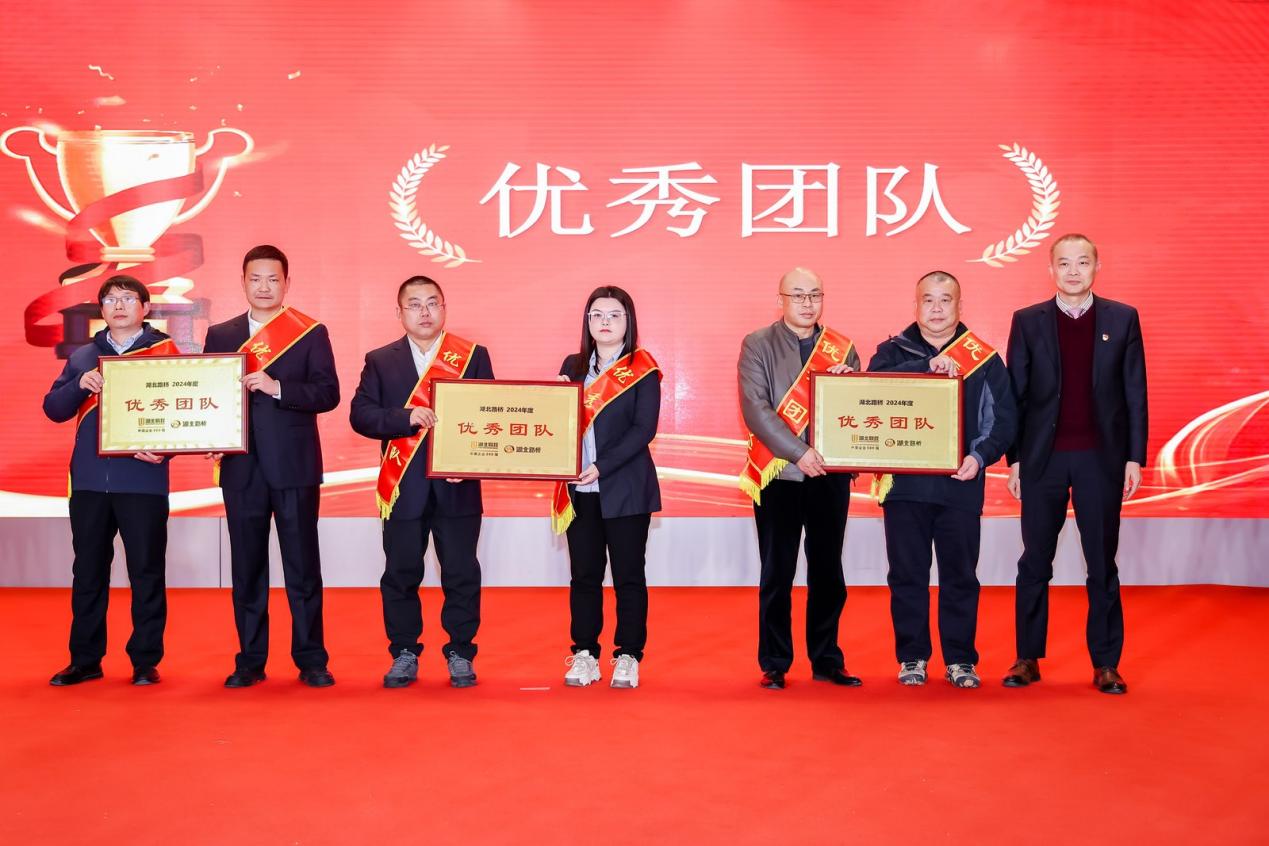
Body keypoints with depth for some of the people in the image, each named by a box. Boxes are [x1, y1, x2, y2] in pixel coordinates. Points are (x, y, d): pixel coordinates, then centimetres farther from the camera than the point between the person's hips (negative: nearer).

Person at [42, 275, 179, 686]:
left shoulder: (166, 352, 2)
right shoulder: (82, 357, 14)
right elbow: (54, 409, 9)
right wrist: (80, 384, -10)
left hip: (143, 480, -4)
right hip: (89, 479, 4)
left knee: (147, 573, 1)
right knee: (88, 572, 9)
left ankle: (146, 661, 11)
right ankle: (85, 659, 19)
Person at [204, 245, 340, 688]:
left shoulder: (311, 333, 3)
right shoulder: (220, 335, 12)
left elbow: (328, 393, -7)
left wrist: (277, 387, -19)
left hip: (295, 467, -2)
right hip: (241, 468, 3)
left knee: (302, 567, 2)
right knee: (246, 568, 8)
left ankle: (311, 660, 10)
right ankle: (250, 660, 17)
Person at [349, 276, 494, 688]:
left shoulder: (474, 356, 6)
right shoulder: (380, 361, 8)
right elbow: (360, 415, -3)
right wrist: (407, 417, -18)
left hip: (457, 487, 0)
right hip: (403, 487, 1)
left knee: (461, 574, 4)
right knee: (401, 574, 7)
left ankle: (459, 654, 17)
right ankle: (404, 654, 20)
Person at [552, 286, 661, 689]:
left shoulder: (642, 370, -1)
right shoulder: (573, 365, 11)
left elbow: (644, 429, -10)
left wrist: (602, 467, -17)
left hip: (625, 489, -3)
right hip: (580, 490, 3)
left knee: (628, 575, 3)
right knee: (584, 575, 6)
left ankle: (628, 656, 12)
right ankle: (584, 654, 16)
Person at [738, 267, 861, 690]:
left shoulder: (842, 349, 10)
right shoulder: (758, 345, 0)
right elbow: (755, 408, -10)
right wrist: (799, 453, -18)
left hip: (830, 474, 3)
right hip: (779, 474, -3)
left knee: (828, 573, 9)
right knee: (777, 575, 3)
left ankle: (826, 660, 19)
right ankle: (774, 665, 12)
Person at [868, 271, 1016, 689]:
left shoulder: (983, 358, 7)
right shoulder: (893, 351, 8)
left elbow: (1004, 418, 5)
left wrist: (980, 456, -12)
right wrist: (927, 365, -22)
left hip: (960, 485, 0)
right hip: (904, 482, 0)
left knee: (960, 575, 6)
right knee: (907, 574, 6)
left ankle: (960, 659, 17)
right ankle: (912, 657, 18)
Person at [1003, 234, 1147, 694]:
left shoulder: (1123, 319, 5)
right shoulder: (1027, 321, 4)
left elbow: (1135, 393, 4)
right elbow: (1015, 395, 3)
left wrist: (1134, 457, -1)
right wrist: (1014, 458, 0)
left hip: (1101, 458, 0)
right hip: (1043, 459, 0)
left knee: (1102, 564, 6)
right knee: (1035, 562, 6)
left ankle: (1106, 664, 14)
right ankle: (1028, 658, 15)